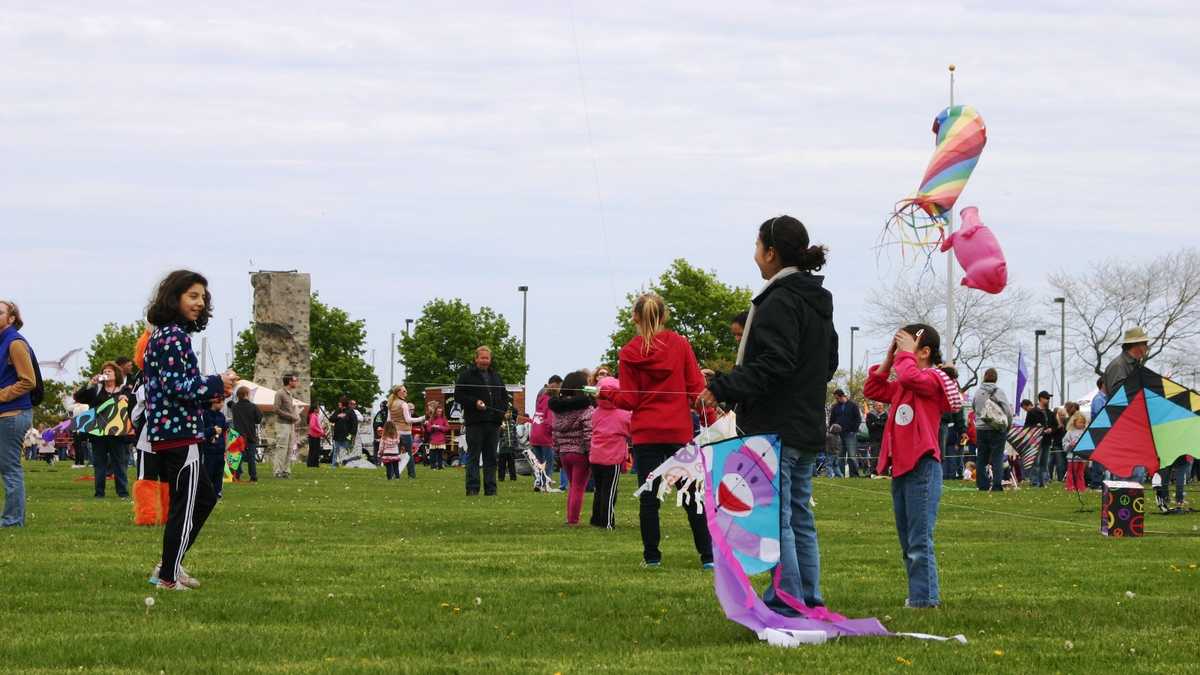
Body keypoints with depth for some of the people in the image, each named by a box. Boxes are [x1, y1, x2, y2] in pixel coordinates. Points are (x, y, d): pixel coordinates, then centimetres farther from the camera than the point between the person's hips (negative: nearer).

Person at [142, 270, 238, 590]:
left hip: (164, 431, 10)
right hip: (180, 433, -10)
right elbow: (177, 386, -22)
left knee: (204, 497, 20)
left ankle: (169, 564, 22)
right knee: (185, 505, -2)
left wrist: (209, 388, 10)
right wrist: (217, 384, -12)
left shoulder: (162, 335, 16)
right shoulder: (175, 336, -15)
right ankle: (168, 576, 2)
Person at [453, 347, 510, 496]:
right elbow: (458, 396, -4)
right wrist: (474, 403, -16)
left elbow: (505, 396, 26)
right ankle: (472, 488, -4)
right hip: (475, 422, -5)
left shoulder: (496, 376, 18)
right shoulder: (467, 376, 1)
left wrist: (504, 409, 8)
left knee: (491, 457, 6)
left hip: (493, 422, 5)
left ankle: (490, 488, 8)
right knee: (473, 457, -4)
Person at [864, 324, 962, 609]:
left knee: (919, 540, -10)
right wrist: (889, 358, 14)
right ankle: (923, 593, 19)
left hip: (922, 468, -10)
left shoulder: (932, 379, -9)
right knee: (908, 543, 13)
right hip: (900, 468, 10)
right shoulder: (901, 387, 18)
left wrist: (905, 353, -12)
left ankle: (925, 596, -10)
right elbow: (873, 389, 23)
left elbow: (909, 376, -28)